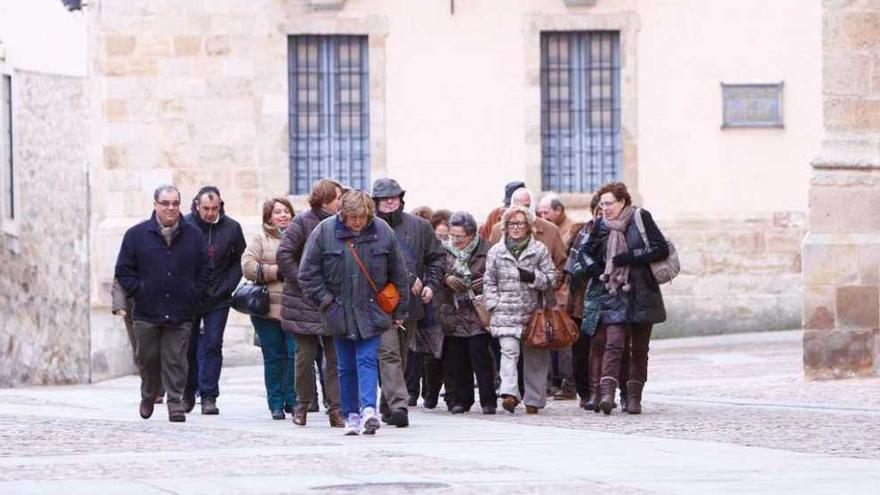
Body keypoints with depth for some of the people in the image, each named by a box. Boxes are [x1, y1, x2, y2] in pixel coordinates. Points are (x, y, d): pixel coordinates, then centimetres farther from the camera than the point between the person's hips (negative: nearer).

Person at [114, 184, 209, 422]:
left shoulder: (194, 236, 7)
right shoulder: (137, 235, 2)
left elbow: (205, 270, 11)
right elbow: (124, 270, 4)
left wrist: (193, 295, 1)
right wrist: (139, 292, -6)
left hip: (180, 313, 0)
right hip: (146, 313, 0)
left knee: (175, 360, -2)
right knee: (147, 357, 7)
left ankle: (176, 402, 3)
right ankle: (148, 396, 29)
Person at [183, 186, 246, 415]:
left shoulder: (231, 228, -1)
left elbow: (239, 261, 8)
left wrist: (226, 287, -3)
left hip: (217, 301, 0)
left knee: (212, 345, -4)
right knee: (188, 346, 6)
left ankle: (209, 396, -1)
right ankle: (188, 393, 21)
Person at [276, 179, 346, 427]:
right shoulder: (303, 222, -7)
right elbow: (284, 256, -11)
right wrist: (304, 282, -14)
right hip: (305, 302, -3)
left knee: (335, 355, -2)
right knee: (306, 355, 5)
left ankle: (335, 408, 0)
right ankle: (303, 404, 19)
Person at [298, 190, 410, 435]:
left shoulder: (383, 232, -3)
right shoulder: (324, 231, -6)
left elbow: (399, 275, 6)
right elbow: (307, 274, 0)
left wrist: (399, 312, 7)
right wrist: (326, 300, -6)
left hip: (371, 312, -1)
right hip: (340, 312, 1)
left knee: (367, 360, -11)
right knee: (346, 366, 6)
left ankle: (369, 408, -21)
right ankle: (351, 415, 12)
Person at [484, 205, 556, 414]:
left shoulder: (539, 250, 6)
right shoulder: (496, 252, 11)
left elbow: (551, 278, 4)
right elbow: (489, 282, 13)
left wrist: (533, 277, -14)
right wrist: (494, 304, 2)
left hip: (533, 312, 0)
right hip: (506, 312, 0)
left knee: (534, 356, 4)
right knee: (509, 351, -17)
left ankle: (533, 399, 12)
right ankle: (509, 393, -29)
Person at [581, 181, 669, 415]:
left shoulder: (641, 218, -3)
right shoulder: (601, 225, 7)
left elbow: (661, 249, -7)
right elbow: (586, 252, 21)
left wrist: (630, 258, -14)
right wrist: (594, 269, 1)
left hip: (641, 293, -1)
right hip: (614, 294, 1)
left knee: (639, 349, 4)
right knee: (613, 343, -14)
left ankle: (634, 396, 11)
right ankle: (607, 393, -25)